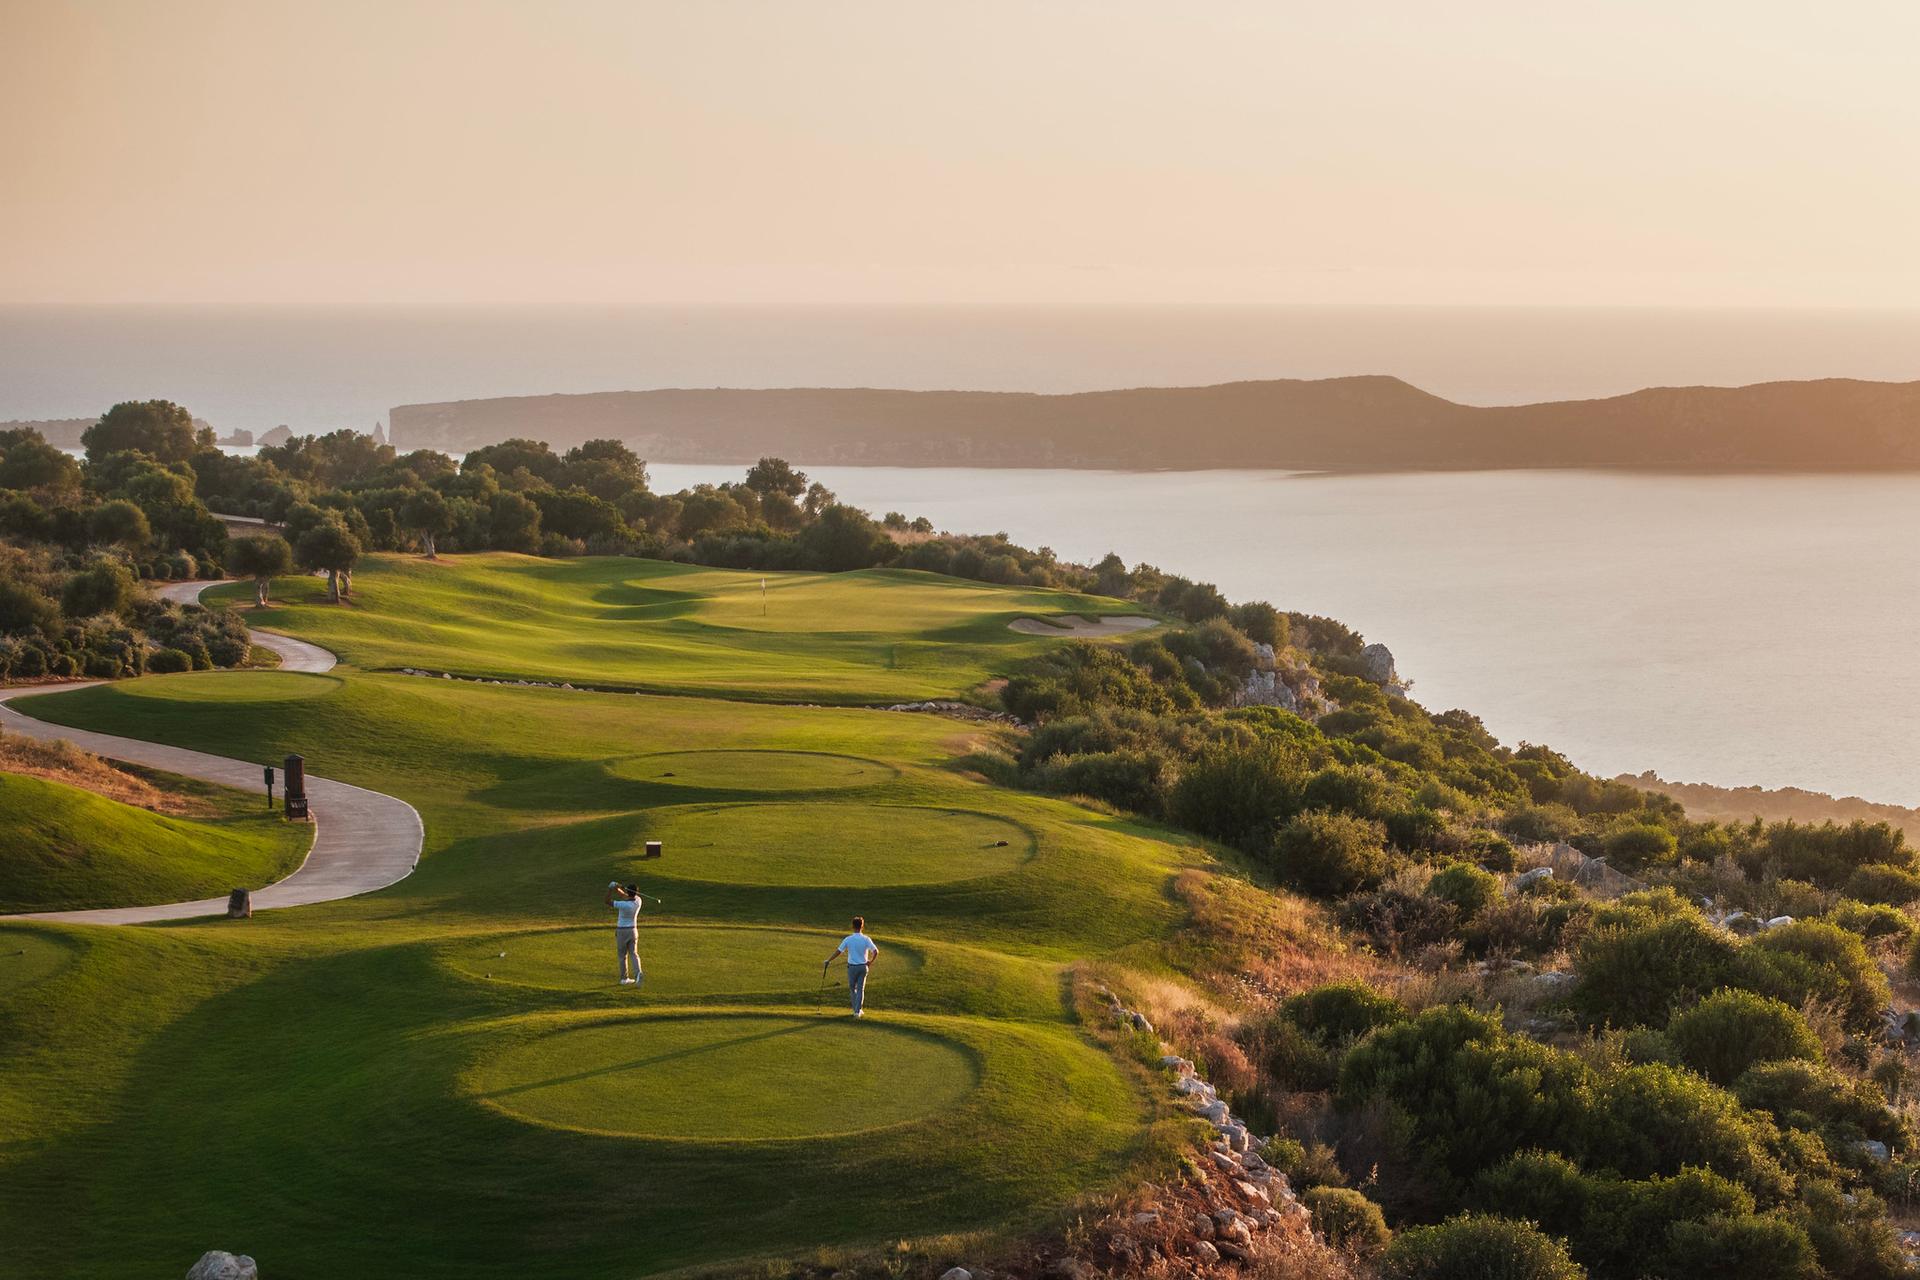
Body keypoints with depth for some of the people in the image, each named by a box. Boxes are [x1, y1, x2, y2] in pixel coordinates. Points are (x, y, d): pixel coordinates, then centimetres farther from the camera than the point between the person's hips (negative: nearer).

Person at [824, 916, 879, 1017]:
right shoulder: (866, 939, -8)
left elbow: (838, 951, -9)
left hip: (852, 967, -1)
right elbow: (876, 951, -13)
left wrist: (828, 961, 0)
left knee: (852, 988, 17)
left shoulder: (848, 939, -9)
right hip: (863, 966, 1)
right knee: (860, 989, 9)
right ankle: (858, 1011, 5)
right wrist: (871, 961, 4)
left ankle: (857, 1009, 20)